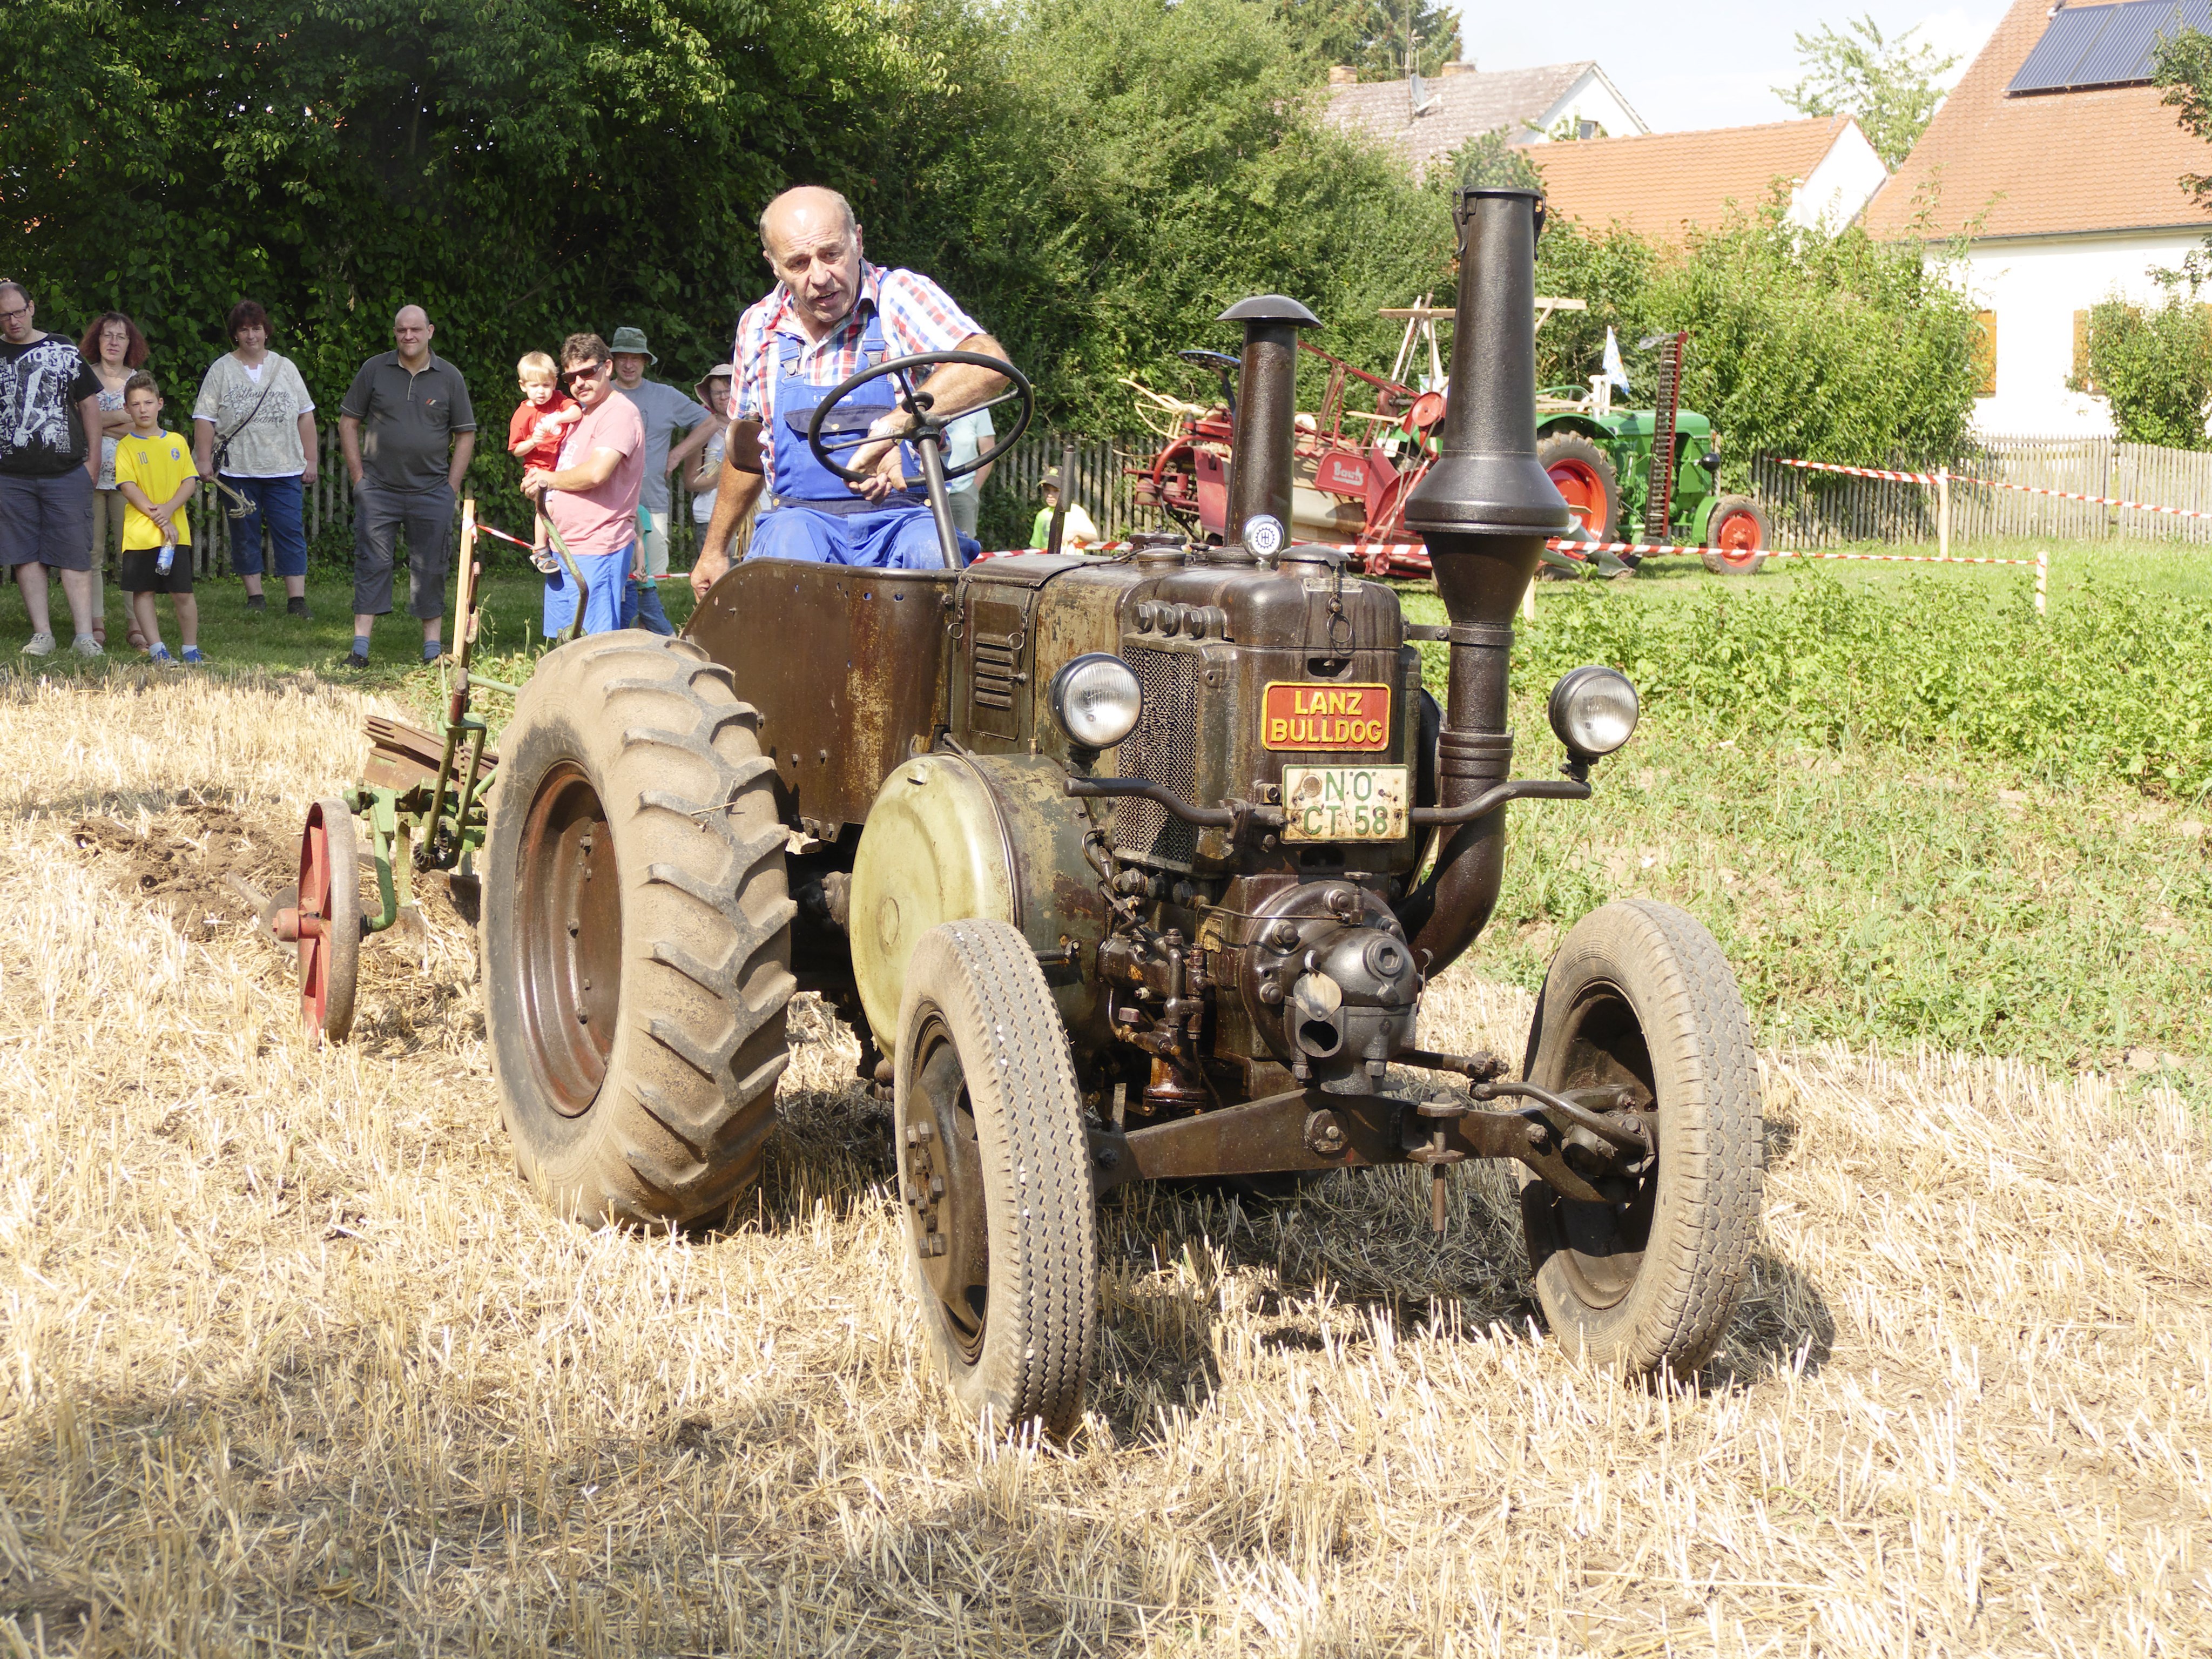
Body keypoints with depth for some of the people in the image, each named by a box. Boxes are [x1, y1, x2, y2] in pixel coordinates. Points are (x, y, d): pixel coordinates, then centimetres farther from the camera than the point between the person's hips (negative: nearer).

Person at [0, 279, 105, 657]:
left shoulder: (64, 351, 6)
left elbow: (89, 403, 11)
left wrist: (93, 459, 5)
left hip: (68, 472, -1)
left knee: (74, 555, -4)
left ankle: (85, 636, -5)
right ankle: (42, 634, 7)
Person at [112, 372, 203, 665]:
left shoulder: (177, 442, 10)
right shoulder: (126, 447, 2)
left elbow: (191, 481, 5)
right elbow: (128, 487, -8)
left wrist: (169, 509, -13)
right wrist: (159, 519, -15)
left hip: (176, 530, 1)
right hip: (140, 532, -1)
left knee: (182, 593, 1)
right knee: (143, 591, 0)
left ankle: (191, 649, 12)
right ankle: (157, 649, 5)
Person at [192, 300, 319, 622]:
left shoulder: (285, 368, 11)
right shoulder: (221, 370, 5)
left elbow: (305, 415, 12)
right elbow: (205, 418, 2)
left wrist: (311, 460, 7)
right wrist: (204, 461, -6)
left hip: (285, 471, 1)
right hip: (238, 471, -1)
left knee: (291, 532, -4)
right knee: (245, 534, 4)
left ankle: (297, 599, -3)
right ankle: (255, 596, 13)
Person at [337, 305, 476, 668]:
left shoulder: (449, 377, 5)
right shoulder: (374, 371, 4)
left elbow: (465, 434, 9)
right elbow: (348, 422, 9)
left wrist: (452, 486, 3)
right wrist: (358, 475, 2)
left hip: (431, 491, 0)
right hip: (378, 489, 0)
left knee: (431, 568, 5)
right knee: (371, 565, -2)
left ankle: (433, 648, 13)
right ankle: (360, 648, -1)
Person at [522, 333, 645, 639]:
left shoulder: (619, 413, -11)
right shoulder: (582, 416, 21)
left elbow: (596, 473, -23)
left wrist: (548, 479, -7)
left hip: (597, 550, -10)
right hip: (566, 548, 10)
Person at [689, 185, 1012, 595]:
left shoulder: (899, 296, -5)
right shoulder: (758, 327, 10)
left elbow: (988, 364, -25)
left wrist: (889, 429, -37)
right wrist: (714, 549, 31)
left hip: (904, 518, -2)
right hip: (802, 518, 3)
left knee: (936, 557, -36)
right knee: (787, 540, -33)